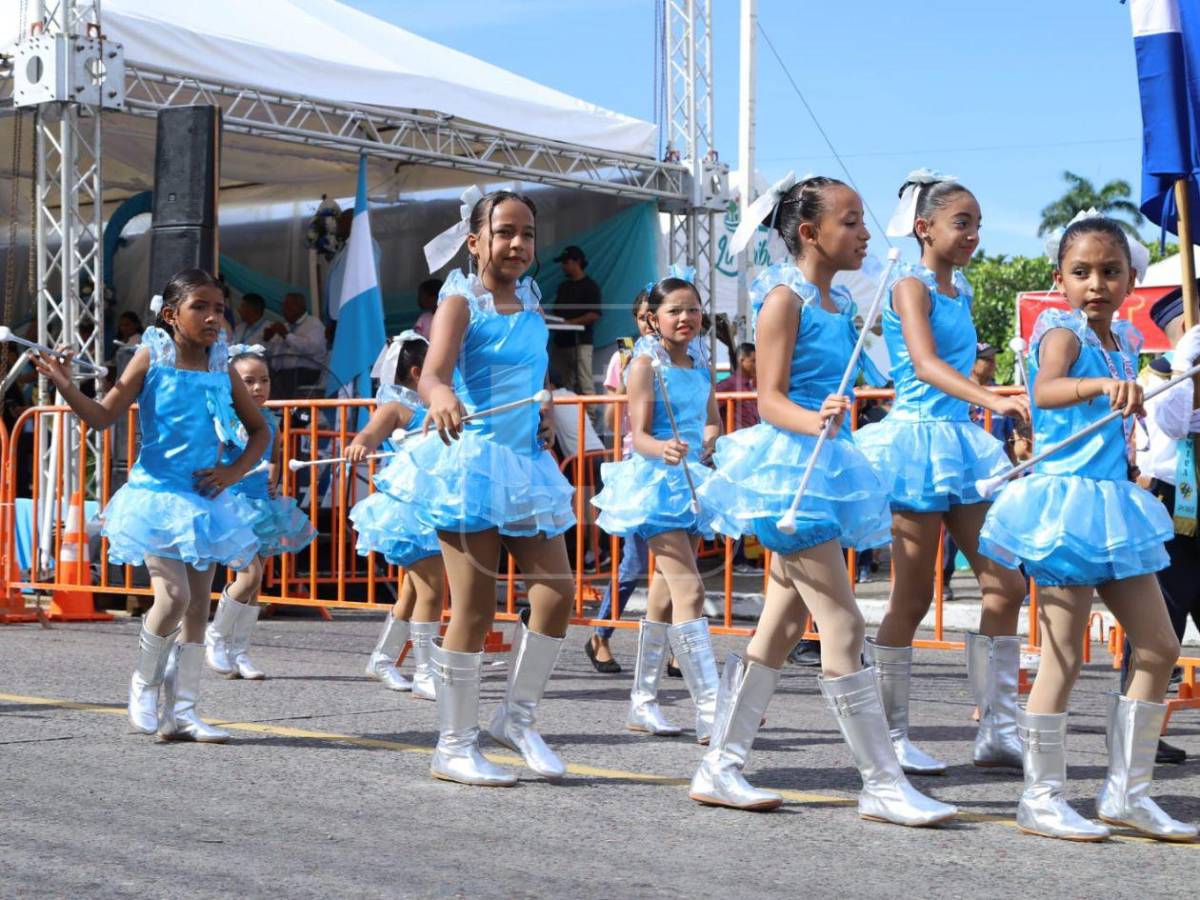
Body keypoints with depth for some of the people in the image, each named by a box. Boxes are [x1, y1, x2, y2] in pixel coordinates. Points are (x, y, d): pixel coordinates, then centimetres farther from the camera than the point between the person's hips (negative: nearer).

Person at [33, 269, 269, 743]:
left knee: (199, 604, 6)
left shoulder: (222, 370, 6)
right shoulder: (151, 359, -4)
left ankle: (181, 711, 15)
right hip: (157, 493, -5)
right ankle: (144, 682, 9)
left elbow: (260, 430, 16)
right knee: (173, 594, -18)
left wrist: (234, 471, 1)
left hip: (204, 498, 5)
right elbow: (104, 415, -5)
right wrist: (64, 386, -20)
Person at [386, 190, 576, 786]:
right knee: (475, 609, -4)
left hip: (526, 462, 7)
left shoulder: (530, 305, 12)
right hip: (471, 461, -7)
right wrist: (440, 399, -48)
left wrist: (544, 414, 14)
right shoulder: (461, 302, -8)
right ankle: (453, 747, 7)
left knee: (557, 591, 0)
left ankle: (518, 717, 19)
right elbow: (432, 373, -27)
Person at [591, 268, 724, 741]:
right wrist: (662, 449, -35)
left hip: (691, 480, 7)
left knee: (667, 593, 12)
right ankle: (710, 711, -19)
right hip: (656, 481, -7)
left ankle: (642, 702, 23)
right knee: (689, 588, -16)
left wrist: (707, 438, -6)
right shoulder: (646, 364, -8)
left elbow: (713, 420, 18)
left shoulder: (701, 363, 12)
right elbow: (639, 435, -13)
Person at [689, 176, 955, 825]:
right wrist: (814, 422, -35)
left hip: (825, 468, 9)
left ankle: (720, 768, 16)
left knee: (780, 628, 10)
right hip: (789, 462, -9)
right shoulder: (785, 298, -11)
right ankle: (883, 784, -3)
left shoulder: (841, 302, 14)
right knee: (843, 627, -8)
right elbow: (769, 400, -16)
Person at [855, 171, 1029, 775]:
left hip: (960, 442, 8)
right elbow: (925, 364, -27)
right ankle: (891, 737, 8)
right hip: (920, 437, -8)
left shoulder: (961, 291, 15)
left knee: (1006, 585, 2)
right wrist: (992, 400, -41)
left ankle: (997, 730, 8)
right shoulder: (912, 287, -10)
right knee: (912, 598, -2)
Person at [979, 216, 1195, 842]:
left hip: (1112, 503, 8)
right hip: (1065, 499, -8)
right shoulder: (1063, 333, -12)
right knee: (1062, 657, -5)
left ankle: (1127, 791, 18)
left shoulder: (1123, 341, 11)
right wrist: (1100, 384, -51)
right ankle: (1041, 798, 6)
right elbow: (1045, 390, -36)